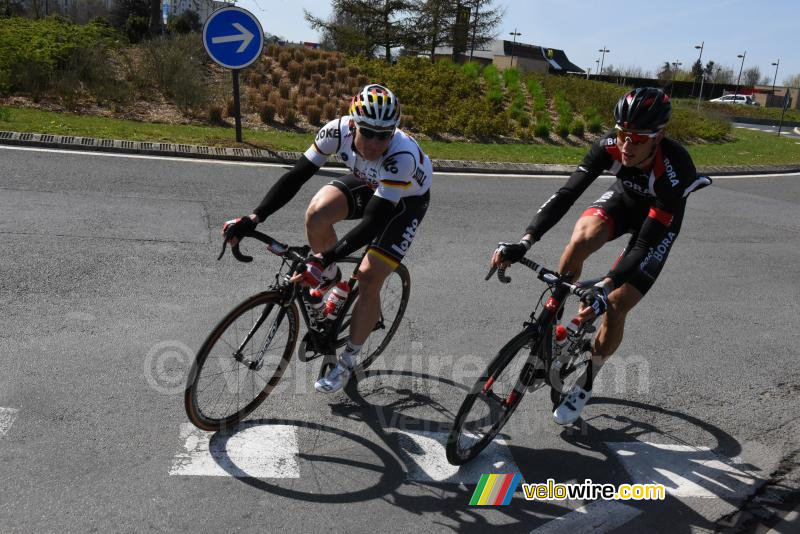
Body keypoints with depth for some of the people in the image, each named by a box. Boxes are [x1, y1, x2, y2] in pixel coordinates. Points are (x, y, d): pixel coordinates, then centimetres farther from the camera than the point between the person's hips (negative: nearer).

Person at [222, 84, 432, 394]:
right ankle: (331, 279, 4)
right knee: (316, 216, -27)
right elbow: (296, 176, -25)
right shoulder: (338, 130, -29)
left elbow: (373, 222, -41)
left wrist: (325, 259, -49)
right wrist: (253, 219, -33)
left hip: (406, 199, -4)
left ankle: (348, 363, 6)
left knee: (368, 279, -15)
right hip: (366, 183, 4)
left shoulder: (402, 156, -41)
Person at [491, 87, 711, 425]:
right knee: (582, 237, -33)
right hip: (623, 198, 3)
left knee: (616, 305, -12)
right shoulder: (610, 146, -29)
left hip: (659, 222, -3)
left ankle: (585, 385, 11)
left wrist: (604, 290, -50)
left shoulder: (674, 170, -39)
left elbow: (648, 241, -40)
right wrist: (524, 242, -46)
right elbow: (567, 193, -34)